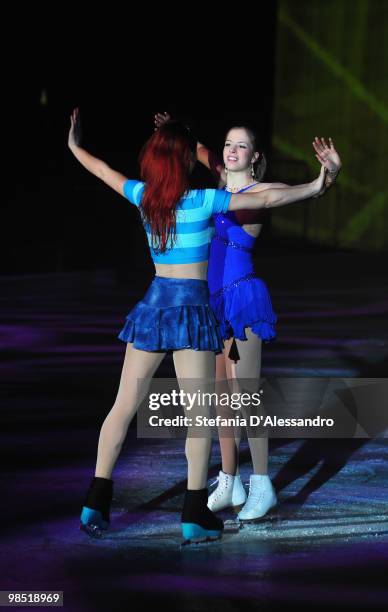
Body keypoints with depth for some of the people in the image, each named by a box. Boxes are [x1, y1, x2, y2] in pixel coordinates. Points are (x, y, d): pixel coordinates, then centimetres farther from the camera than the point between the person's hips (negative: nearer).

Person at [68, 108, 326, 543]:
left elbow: (103, 170, 20)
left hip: (153, 303, 5)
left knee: (124, 406, 10)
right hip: (192, 306, -5)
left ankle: (96, 503, 12)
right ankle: (195, 515, -2)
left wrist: (74, 145, 38)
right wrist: (315, 186, -6)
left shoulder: (142, 196, 2)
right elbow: (267, 199, -14)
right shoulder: (203, 201, -11)